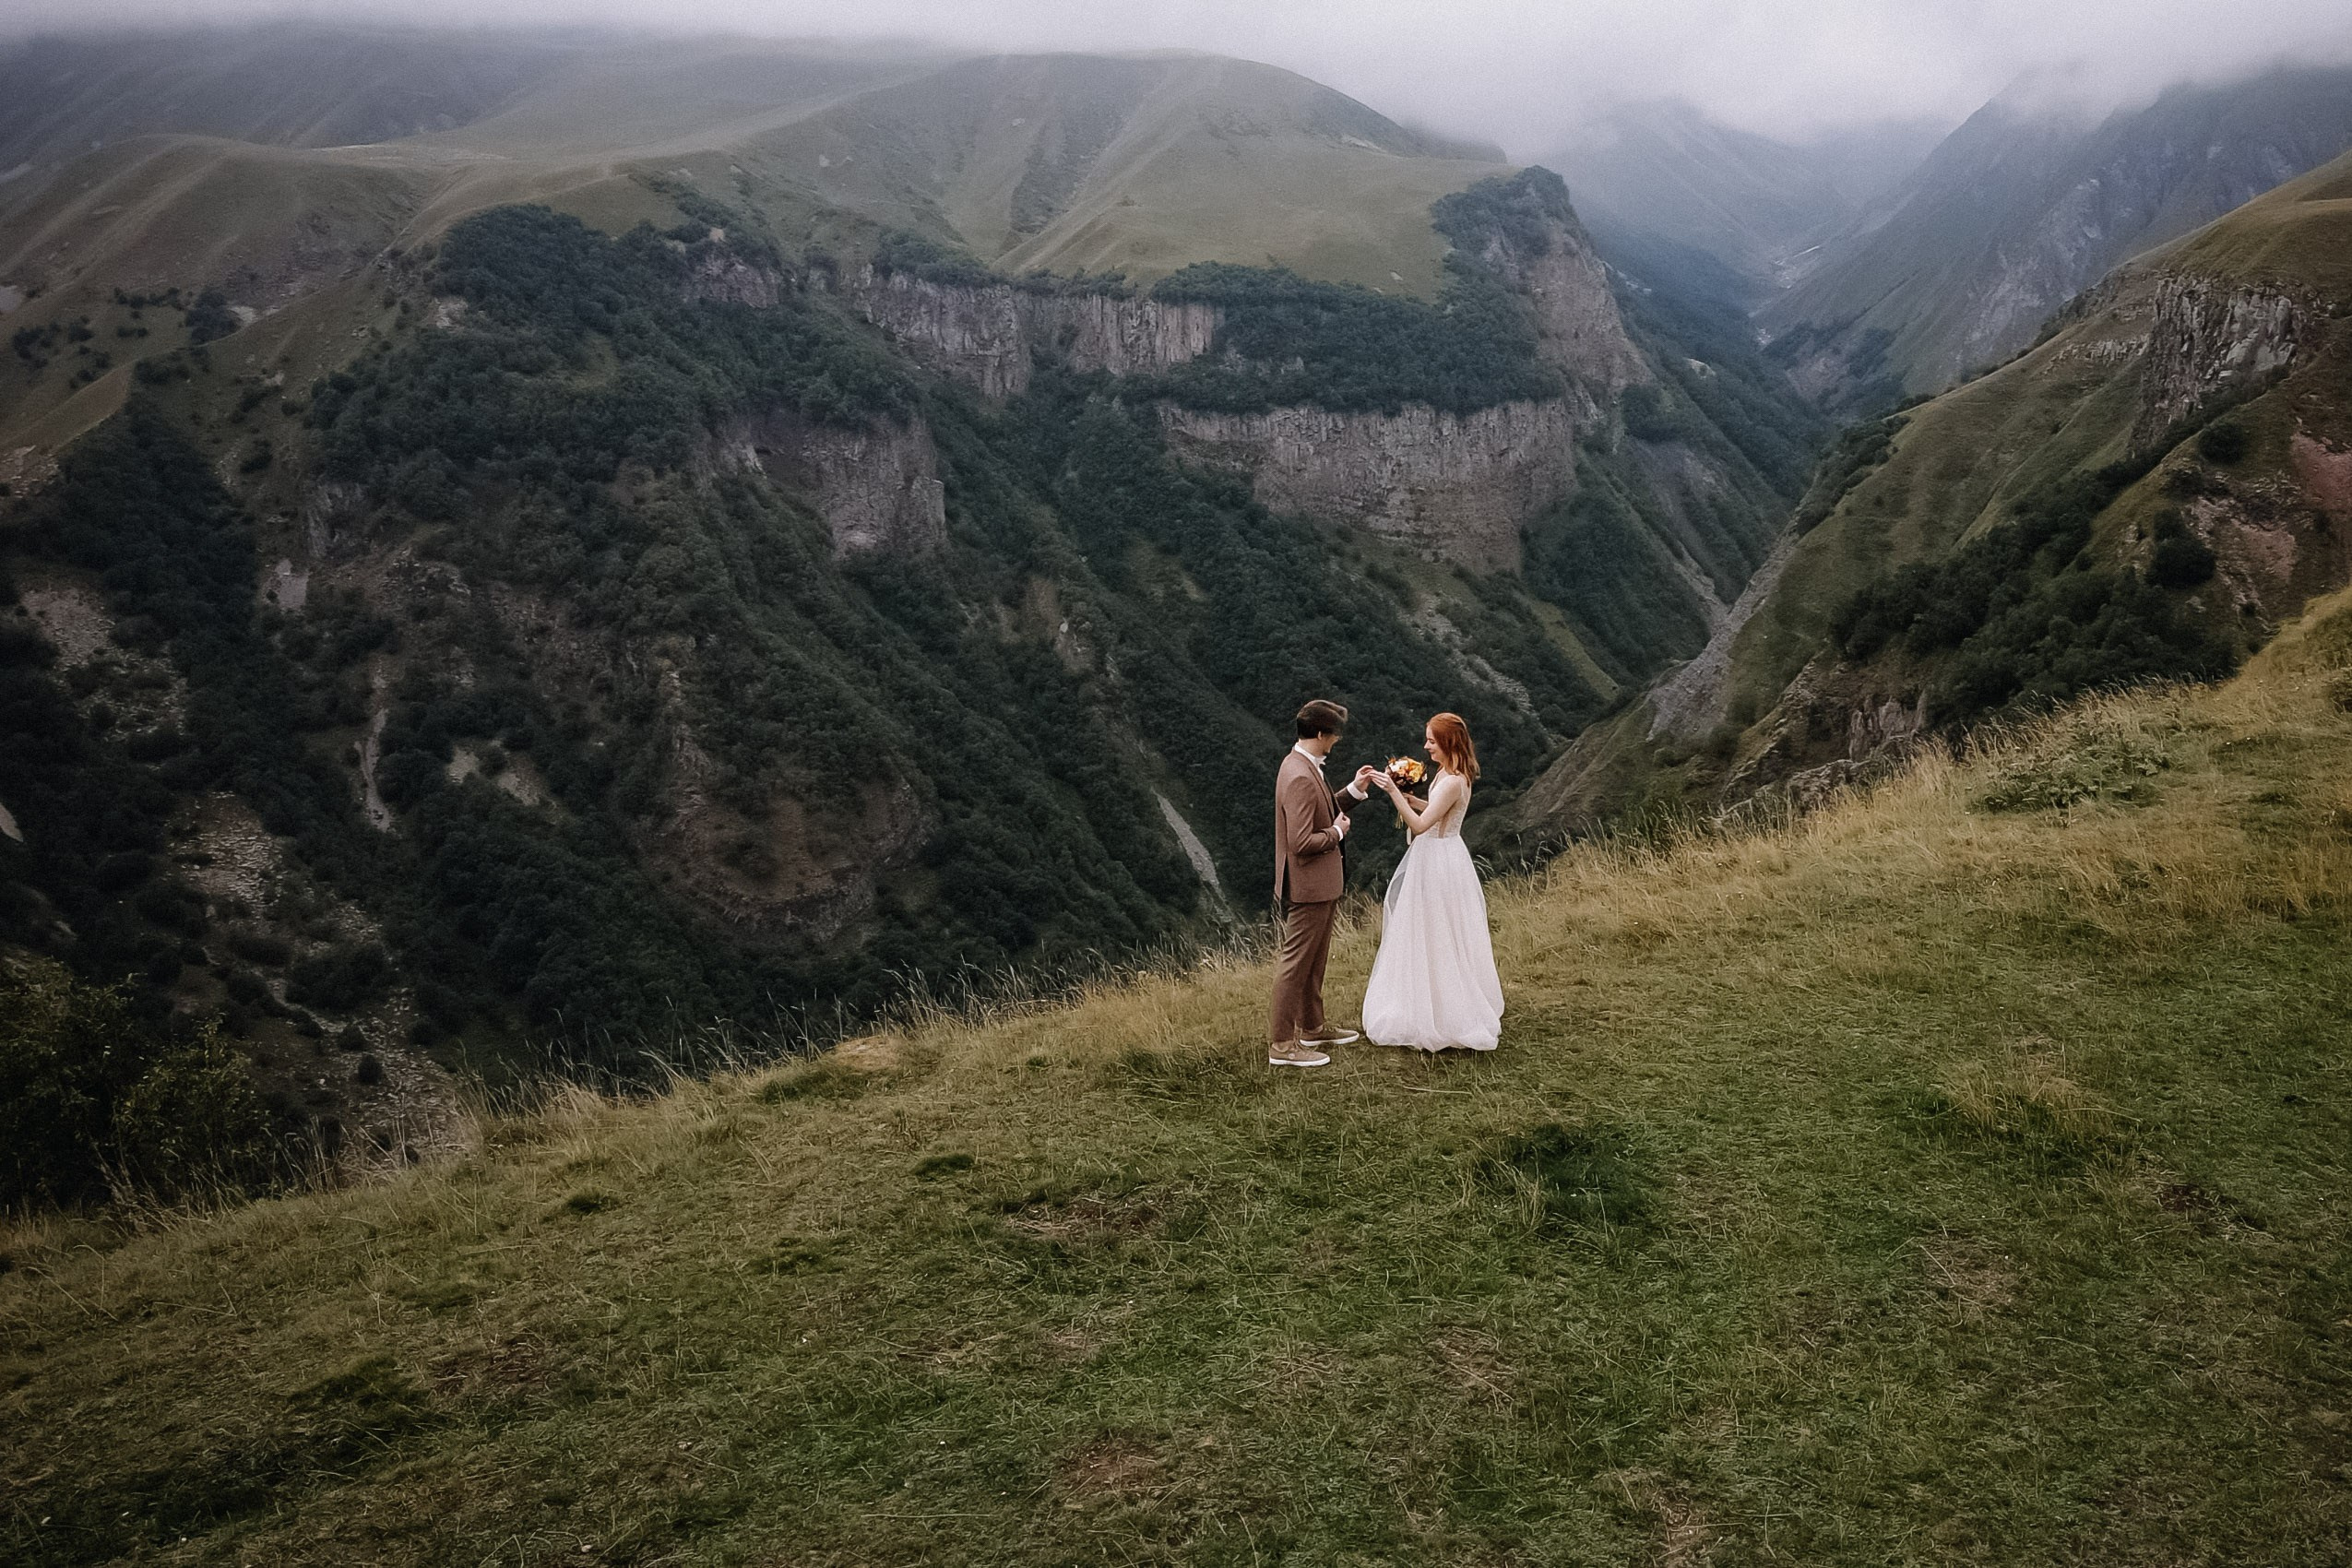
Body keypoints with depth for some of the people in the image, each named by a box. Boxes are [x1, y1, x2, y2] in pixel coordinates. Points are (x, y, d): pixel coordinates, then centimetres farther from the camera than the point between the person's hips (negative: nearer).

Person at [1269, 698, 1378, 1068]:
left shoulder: (1303, 766, 7)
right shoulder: (1300, 778, -26)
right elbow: (1301, 842, -29)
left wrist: (1353, 790, 10)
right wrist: (1338, 832, -14)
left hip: (1319, 884, 11)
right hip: (1308, 886, -11)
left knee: (1314, 961, 22)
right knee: (1295, 964, -2)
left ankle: (1312, 1027, 36)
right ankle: (1282, 1044, 6)